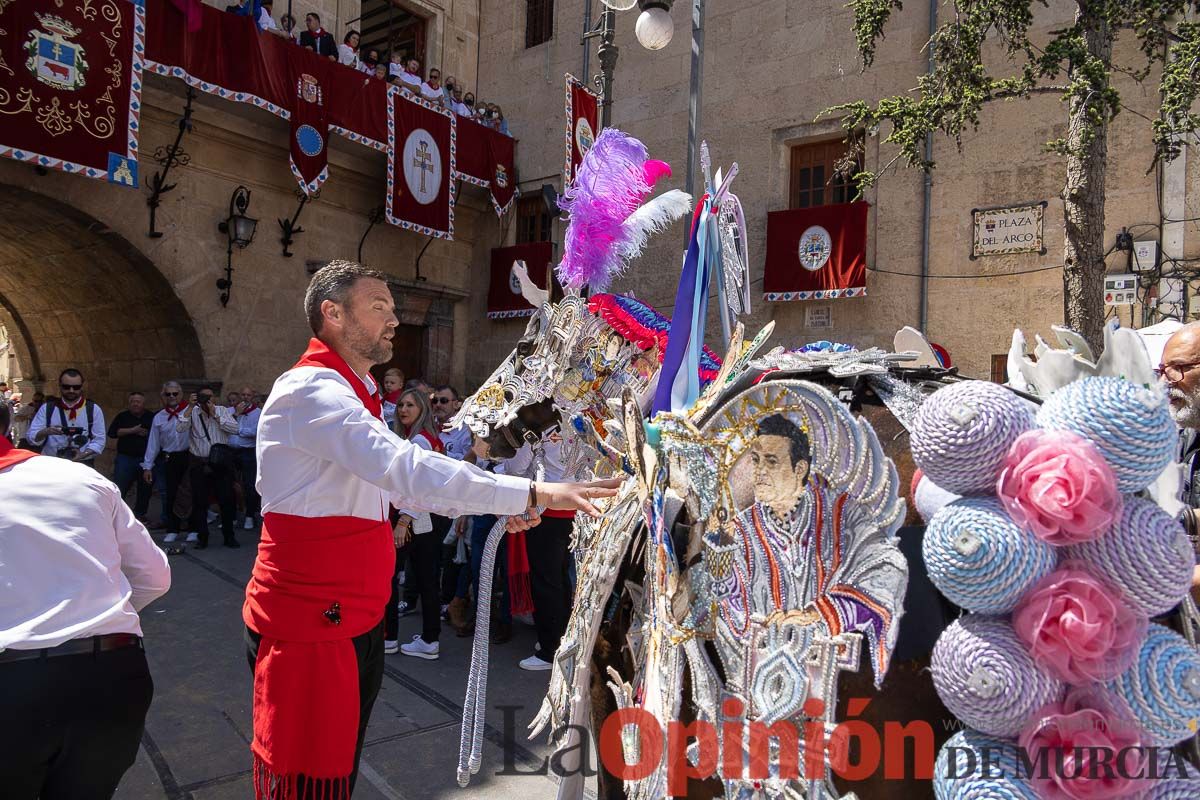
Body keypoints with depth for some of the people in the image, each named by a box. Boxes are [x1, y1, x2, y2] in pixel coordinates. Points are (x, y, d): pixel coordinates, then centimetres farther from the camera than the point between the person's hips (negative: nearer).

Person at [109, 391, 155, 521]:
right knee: (119, 487, -6)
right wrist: (132, 430, -12)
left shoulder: (152, 417, 8)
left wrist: (148, 433, -8)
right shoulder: (122, 416, 7)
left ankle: (140, 513, 19)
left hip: (146, 459, 1)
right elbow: (112, 432, -6)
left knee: (144, 488, 6)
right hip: (125, 457, -1)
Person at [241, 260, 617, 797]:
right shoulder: (312, 390, -18)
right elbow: (405, 468, -33)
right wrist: (533, 493, -35)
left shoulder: (351, 394, 16)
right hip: (309, 620, -9)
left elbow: (396, 485, 19)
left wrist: (497, 505, 7)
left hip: (356, 618, 9)